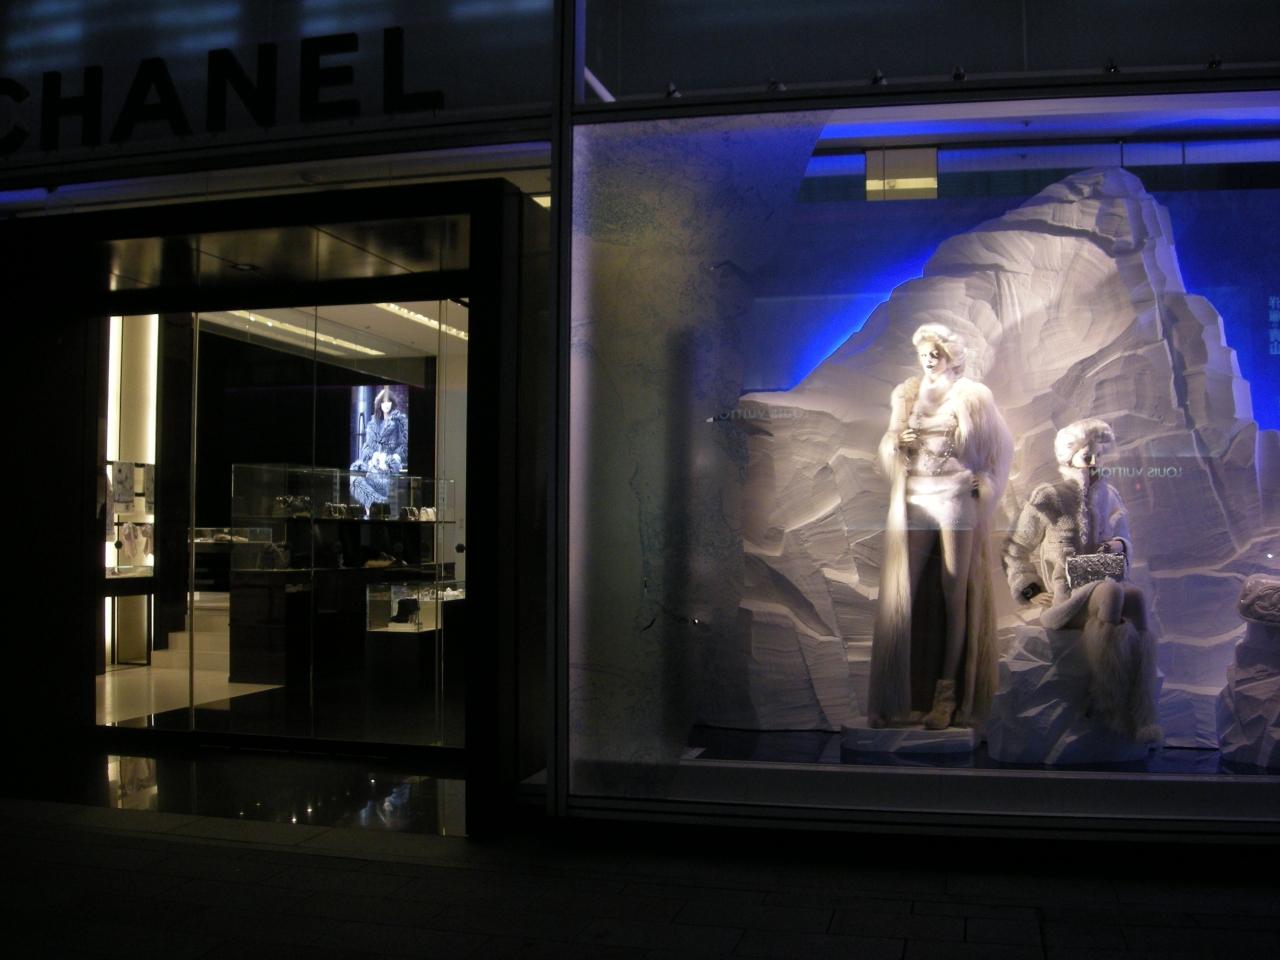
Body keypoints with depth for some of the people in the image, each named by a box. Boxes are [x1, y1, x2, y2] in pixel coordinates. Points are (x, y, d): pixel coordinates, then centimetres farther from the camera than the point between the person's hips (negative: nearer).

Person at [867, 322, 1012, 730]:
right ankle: (892, 699, -3)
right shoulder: (906, 394, 14)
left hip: (956, 500, -2)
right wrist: (898, 442, -6)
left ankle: (947, 697, 5)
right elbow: (888, 448, 16)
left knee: (954, 596, -1)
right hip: (913, 501, 3)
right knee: (900, 595, -6)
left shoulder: (972, 395, 5)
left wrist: (984, 484, -3)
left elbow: (1002, 446, 7)